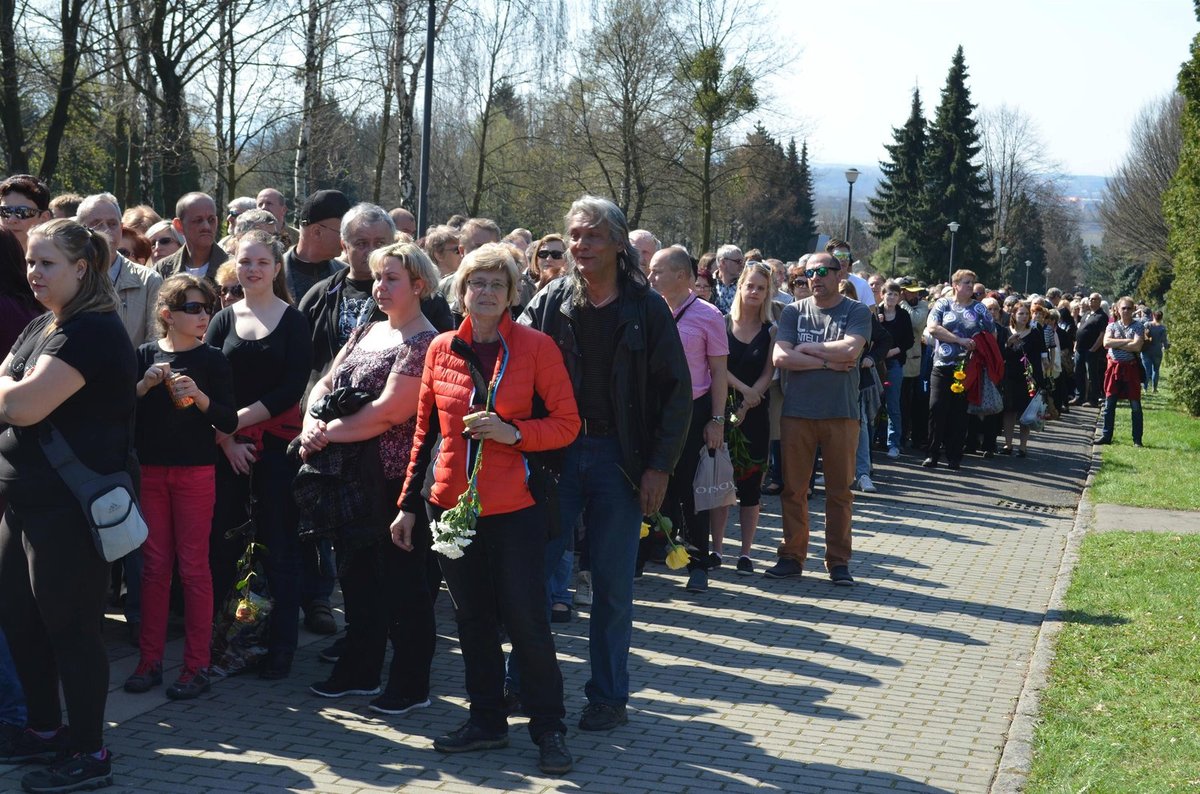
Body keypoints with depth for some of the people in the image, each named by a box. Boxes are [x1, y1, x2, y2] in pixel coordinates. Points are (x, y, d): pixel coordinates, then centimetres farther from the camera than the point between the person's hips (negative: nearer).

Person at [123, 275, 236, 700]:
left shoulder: (212, 359, -2)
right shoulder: (145, 355, 3)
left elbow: (229, 422, -6)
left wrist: (200, 396, -22)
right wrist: (145, 384, -14)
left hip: (195, 473, -2)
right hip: (149, 470, 2)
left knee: (193, 567, 0)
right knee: (154, 565, 8)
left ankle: (196, 666, 6)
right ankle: (150, 660, 16)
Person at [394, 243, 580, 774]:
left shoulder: (536, 347, -5)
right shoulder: (441, 349, 6)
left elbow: (567, 424, -4)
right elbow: (425, 431, 12)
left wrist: (512, 431, -20)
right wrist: (409, 503, 11)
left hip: (514, 508, -4)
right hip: (451, 505, 4)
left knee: (526, 620, 0)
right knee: (472, 620, 12)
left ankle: (548, 727, 14)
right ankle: (487, 720, 26)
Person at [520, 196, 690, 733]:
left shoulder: (646, 309, 0)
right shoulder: (550, 303, 3)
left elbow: (676, 390, 0)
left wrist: (659, 466, -6)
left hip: (618, 458, -2)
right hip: (555, 453, 2)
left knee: (612, 582, 5)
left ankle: (609, 694, 16)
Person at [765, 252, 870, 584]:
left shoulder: (856, 312, 2)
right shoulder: (793, 311, 7)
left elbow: (850, 349, -16)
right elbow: (780, 357, -6)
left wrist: (805, 349, -7)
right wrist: (828, 361, -10)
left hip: (841, 413, -2)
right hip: (797, 412, 2)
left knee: (839, 491, 4)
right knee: (793, 489, 5)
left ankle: (838, 561, 11)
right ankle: (792, 556, 14)